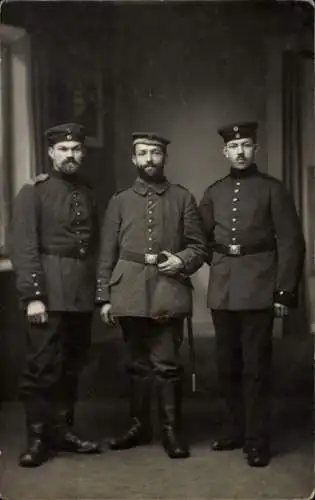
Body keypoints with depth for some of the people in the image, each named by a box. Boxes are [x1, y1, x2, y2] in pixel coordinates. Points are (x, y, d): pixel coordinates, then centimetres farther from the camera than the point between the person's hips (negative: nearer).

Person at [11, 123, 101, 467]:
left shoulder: (87, 194, 15)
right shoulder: (33, 192, -3)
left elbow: (95, 245, 14)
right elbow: (24, 248, -10)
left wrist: (97, 290, 7)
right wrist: (32, 296, -17)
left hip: (82, 294, 6)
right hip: (49, 293, -5)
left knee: (72, 366, 11)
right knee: (43, 366, -3)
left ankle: (62, 431, 23)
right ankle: (38, 438, 8)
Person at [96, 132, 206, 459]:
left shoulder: (183, 199, 8)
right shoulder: (120, 201, 10)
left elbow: (198, 246, 9)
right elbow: (107, 253, 8)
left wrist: (181, 261, -12)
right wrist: (104, 298, 3)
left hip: (168, 292, -1)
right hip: (130, 293, 2)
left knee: (167, 364, -2)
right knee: (137, 363, 10)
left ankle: (172, 431, 9)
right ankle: (139, 426, 23)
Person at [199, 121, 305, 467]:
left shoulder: (272, 189, 0)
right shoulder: (213, 193, 12)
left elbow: (291, 243, -4)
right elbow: (203, 239, 20)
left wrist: (284, 291, -9)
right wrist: (221, 265, 11)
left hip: (258, 288, -4)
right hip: (222, 290, 4)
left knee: (255, 366, -1)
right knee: (227, 365, 11)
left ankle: (257, 441, 8)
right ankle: (235, 430, 26)